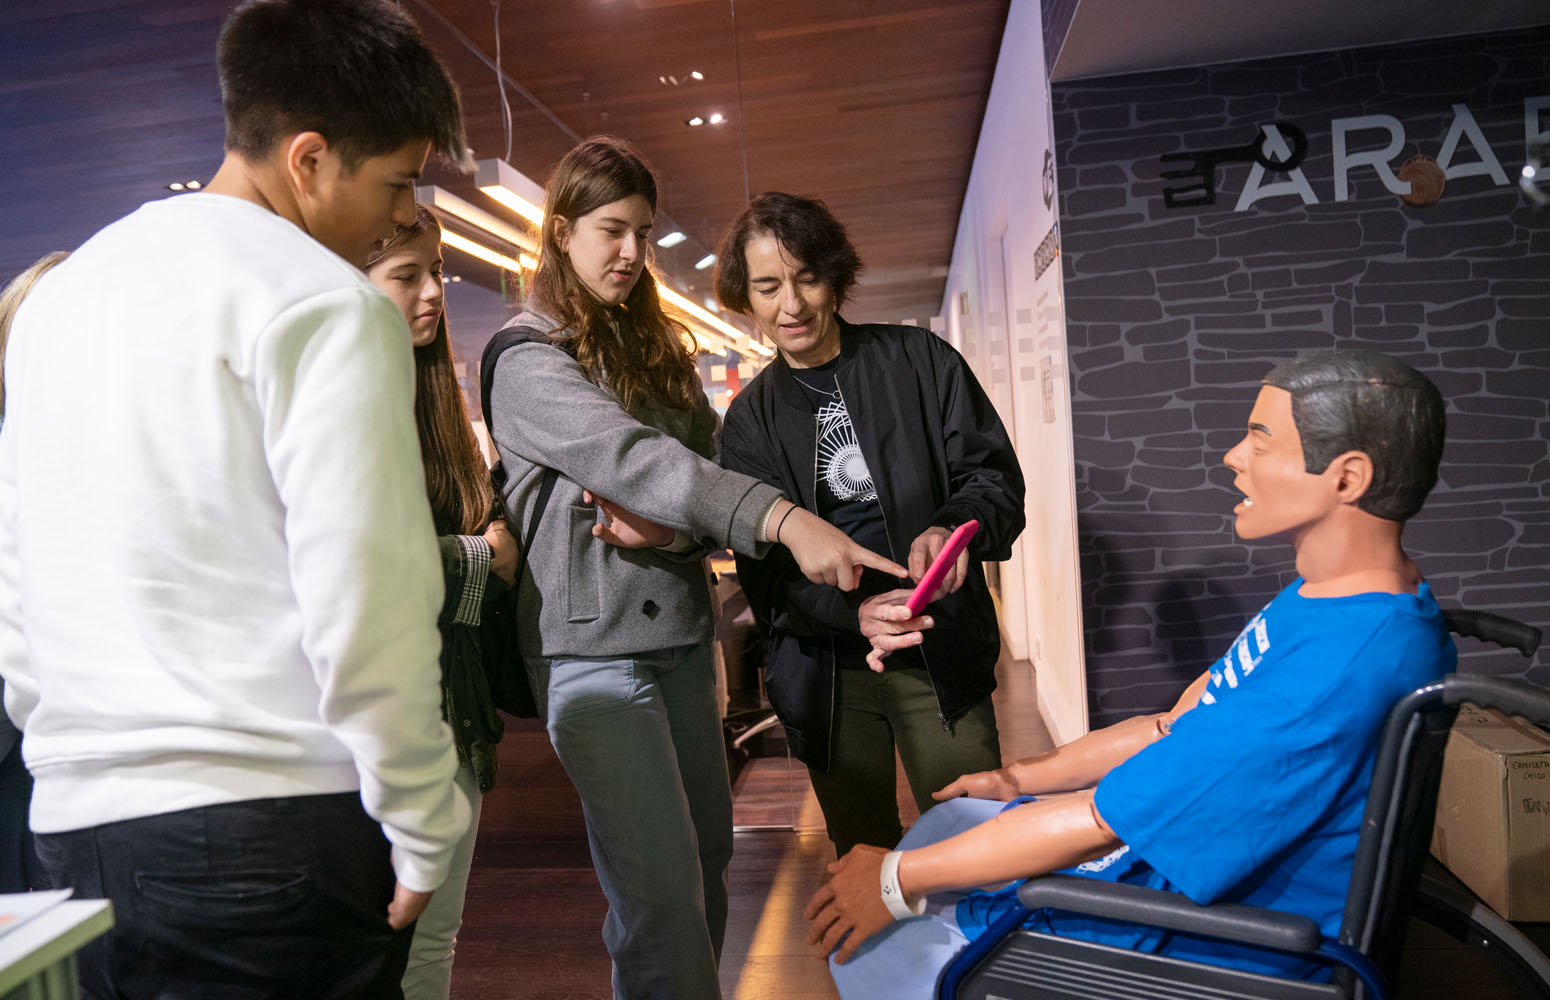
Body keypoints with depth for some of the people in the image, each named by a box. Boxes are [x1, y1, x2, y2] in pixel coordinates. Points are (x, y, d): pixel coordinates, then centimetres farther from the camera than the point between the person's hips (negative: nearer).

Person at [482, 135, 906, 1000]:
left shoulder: (660, 350, 16)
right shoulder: (528, 359, -6)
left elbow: (714, 465, 10)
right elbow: (629, 454, -23)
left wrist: (671, 527, -13)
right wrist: (784, 520, -33)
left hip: (682, 634, 7)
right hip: (596, 646, -6)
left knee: (709, 859, 15)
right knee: (662, 894, -6)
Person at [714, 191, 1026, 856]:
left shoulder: (919, 359, 2)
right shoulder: (749, 418, 6)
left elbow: (996, 476, -2)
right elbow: (766, 570, -4)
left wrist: (952, 528, -25)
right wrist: (855, 611, -23)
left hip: (941, 652, -1)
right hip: (826, 669, 2)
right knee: (861, 859, 14)